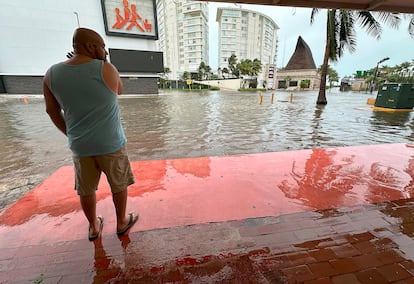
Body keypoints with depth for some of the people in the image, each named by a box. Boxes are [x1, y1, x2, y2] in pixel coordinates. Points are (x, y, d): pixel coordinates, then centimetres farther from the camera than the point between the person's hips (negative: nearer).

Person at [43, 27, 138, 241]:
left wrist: (71, 135, 18)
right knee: (119, 185, 16)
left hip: (79, 146, 4)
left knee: (86, 189, 20)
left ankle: (93, 227, 39)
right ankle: (122, 222, 34)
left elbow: (52, 111, 8)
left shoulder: (51, 74, 1)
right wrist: (102, 63, 6)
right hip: (111, 143, -3)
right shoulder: (106, 69, -11)